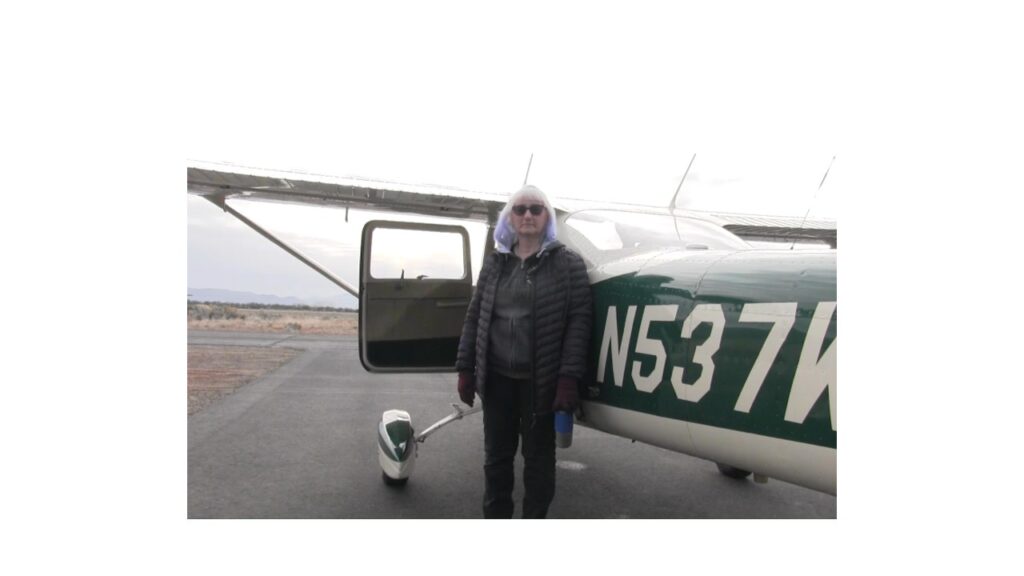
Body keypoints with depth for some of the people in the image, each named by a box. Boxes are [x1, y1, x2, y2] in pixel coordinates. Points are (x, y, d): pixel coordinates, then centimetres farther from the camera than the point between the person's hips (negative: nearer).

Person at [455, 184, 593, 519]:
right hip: (497, 377, 4)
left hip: (541, 380, -3)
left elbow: (579, 320, -9)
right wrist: (465, 369, 6)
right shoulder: (495, 263, 8)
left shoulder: (567, 262, -3)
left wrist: (569, 377, -16)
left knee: (538, 456, 11)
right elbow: (475, 318, 10)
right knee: (496, 455, 14)